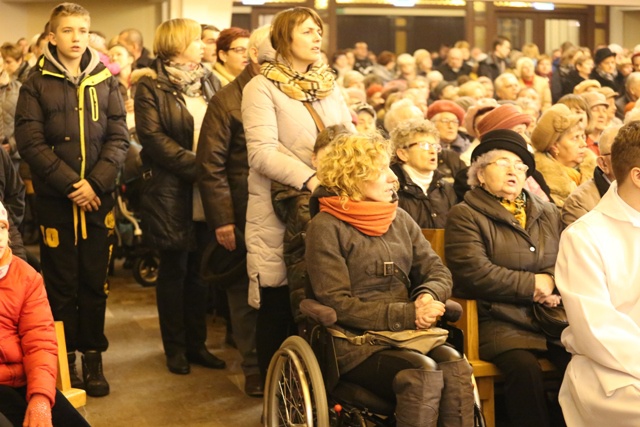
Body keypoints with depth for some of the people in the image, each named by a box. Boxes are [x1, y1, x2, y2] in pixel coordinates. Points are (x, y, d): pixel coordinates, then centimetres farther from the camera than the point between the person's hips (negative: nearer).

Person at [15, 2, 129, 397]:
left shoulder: (106, 82, 8)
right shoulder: (37, 84, 3)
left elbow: (119, 139, 2)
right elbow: (30, 142, -6)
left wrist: (95, 183, -12)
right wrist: (71, 183, -14)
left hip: (99, 198, 2)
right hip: (55, 199, -1)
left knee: (96, 280, 5)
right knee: (61, 283, 3)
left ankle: (93, 357, 15)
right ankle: (66, 358, 14)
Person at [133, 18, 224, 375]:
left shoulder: (207, 80, 15)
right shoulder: (152, 86, -3)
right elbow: (153, 137, -12)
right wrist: (197, 165, -18)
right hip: (173, 194, -5)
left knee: (201, 270, 9)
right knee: (174, 270, 5)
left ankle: (196, 342, 20)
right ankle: (175, 347, 16)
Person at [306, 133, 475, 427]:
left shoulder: (398, 218, 14)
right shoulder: (326, 227, -4)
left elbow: (438, 271, 14)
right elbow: (336, 304, -10)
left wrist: (428, 295, -11)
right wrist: (407, 314, -17)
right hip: (355, 342, -5)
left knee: (454, 364, -26)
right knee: (423, 372, -32)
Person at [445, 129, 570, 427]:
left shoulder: (548, 213, 23)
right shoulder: (465, 216, 3)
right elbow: (474, 272, -11)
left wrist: (554, 285, -6)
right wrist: (534, 284, -4)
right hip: (500, 321, -5)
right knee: (525, 368, -34)